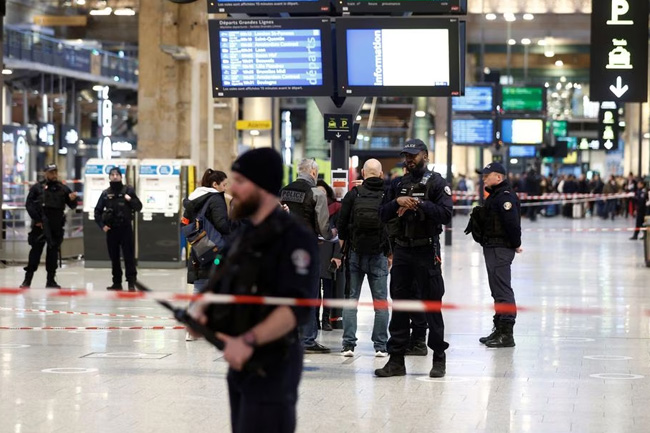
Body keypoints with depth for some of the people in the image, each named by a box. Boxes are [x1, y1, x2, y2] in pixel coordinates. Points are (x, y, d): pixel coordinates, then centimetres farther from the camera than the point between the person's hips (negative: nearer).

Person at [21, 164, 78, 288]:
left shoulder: (63, 189, 10)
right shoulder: (37, 188, 2)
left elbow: (72, 205, 9)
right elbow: (29, 204, -3)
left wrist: (72, 200, -14)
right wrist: (36, 220, -10)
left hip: (56, 227, 3)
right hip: (40, 226, -3)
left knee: (53, 252, 7)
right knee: (35, 251, -3)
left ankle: (51, 280, 13)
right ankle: (27, 279, 1)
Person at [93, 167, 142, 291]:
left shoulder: (128, 190, 1)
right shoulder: (105, 193, 6)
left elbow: (138, 207, 2)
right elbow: (98, 211, 12)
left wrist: (130, 200, -16)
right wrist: (102, 225, 0)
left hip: (125, 228, -3)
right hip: (111, 229, 3)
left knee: (129, 256, -5)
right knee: (114, 257, 9)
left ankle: (131, 283, -4)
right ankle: (117, 283, 16)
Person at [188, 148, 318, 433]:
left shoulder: (294, 236, -15)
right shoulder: (242, 234, 14)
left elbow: (298, 307, -25)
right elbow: (217, 286, 17)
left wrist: (249, 341, -34)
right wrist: (199, 310, -5)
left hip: (272, 368, -9)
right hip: (240, 364, 9)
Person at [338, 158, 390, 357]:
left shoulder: (353, 195, -3)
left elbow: (341, 226, -1)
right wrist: (390, 254, 10)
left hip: (355, 253, 0)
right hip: (379, 255, 0)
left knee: (351, 299, 5)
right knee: (380, 301, 5)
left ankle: (348, 344, 0)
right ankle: (380, 346, 4)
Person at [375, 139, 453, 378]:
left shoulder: (436, 183, -1)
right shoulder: (399, 184, 15)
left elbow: (445, 213, -14)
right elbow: (382, 215, 9)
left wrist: (419, 204, -19)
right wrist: (397, 202, -8)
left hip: (426, 251, -5)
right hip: (402, 250, 5)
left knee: (432, 304, -1)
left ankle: (439, 358, 7)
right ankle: (396, 359, 11)